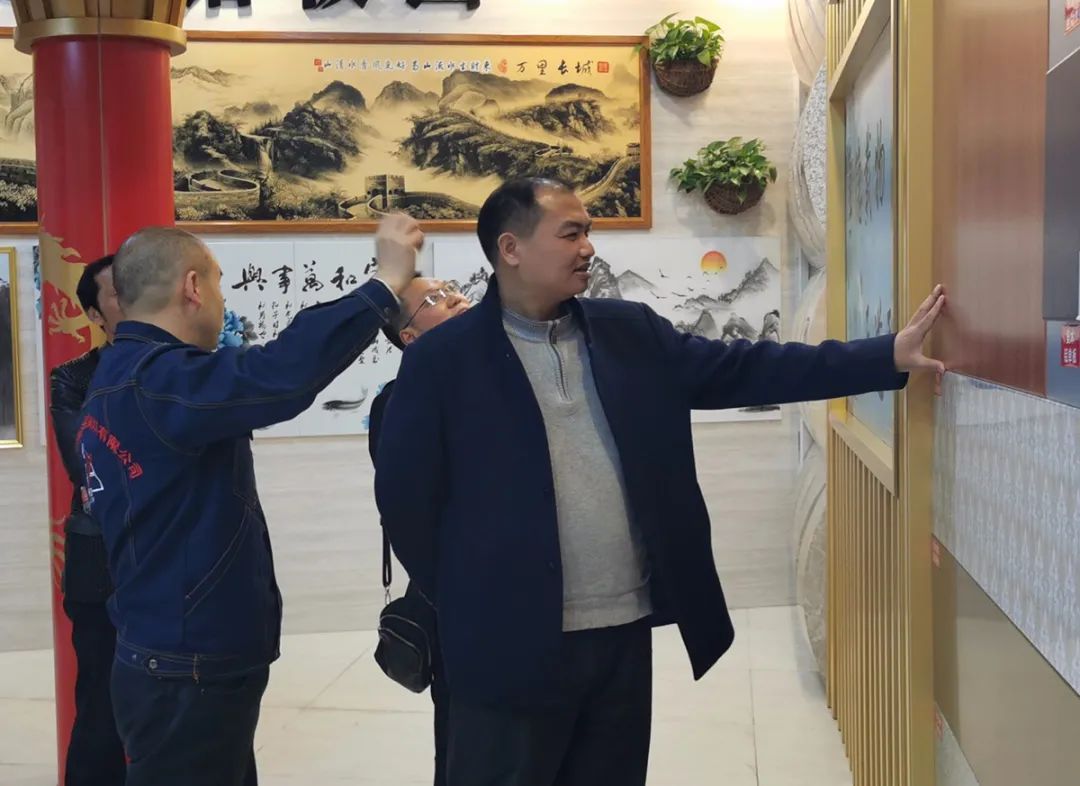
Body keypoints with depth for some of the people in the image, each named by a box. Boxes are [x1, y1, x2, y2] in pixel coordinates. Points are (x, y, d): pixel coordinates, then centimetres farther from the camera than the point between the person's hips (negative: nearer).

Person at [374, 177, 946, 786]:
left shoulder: (632, 333, 7)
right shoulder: (442, 359, -7)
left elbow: (745, 370, 3)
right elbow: (406, 496, -5)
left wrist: (888, 357, -4)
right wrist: (466, 602, -1)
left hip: (627, 630, 5)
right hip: (513, 644, -4)